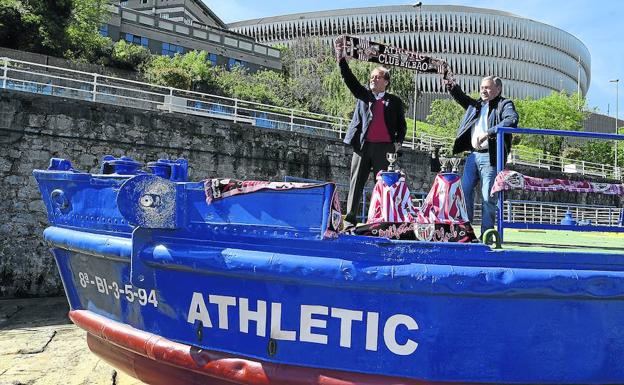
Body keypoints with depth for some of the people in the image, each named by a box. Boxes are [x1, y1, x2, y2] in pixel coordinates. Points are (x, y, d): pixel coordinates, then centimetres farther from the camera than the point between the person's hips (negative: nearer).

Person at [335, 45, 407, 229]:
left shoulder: (394, 101, 13)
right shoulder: (363, 95, 15)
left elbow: (402, 124, 16)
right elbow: (350, 79, 4)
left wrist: (398, 142, 2)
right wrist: (341, 59, -7)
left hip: (383, 147, -1)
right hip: (362, 145, 1)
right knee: (356, 183, 0)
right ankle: (350, 220, 2)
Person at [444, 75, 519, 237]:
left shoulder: (504, 104, 0)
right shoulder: (476, 105, 21)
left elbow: (512, 120, -18)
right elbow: (462, 98, 29)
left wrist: (488, 133, -26)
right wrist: (453, 88, 7)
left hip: (490, 156, -6)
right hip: (473, 155, 7)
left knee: (488, 197, -5)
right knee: (464, 191, 5)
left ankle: (487, 233, 2)